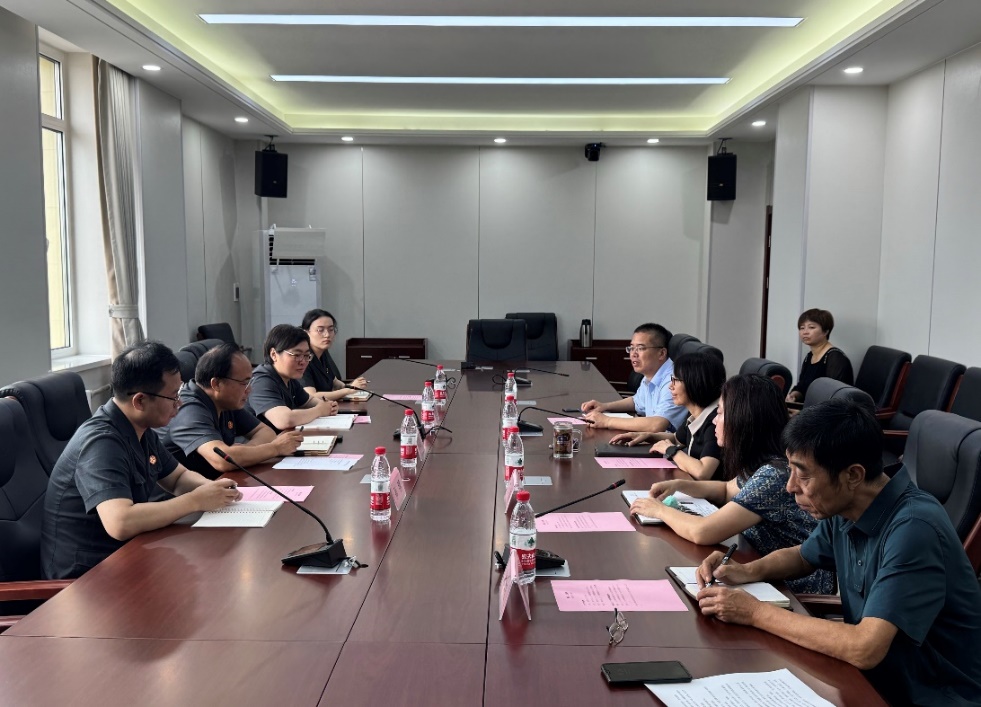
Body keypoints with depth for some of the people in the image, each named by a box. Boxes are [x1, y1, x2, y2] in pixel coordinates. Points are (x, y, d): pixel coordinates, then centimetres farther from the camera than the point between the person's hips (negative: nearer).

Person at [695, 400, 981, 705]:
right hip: (874, 676, 6)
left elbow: (865, 649, -33)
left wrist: (755, 612, -24)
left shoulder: (913, 530, -28)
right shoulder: (843, 508, -4)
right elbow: (802, 555, 16)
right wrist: (746, 571, -4)